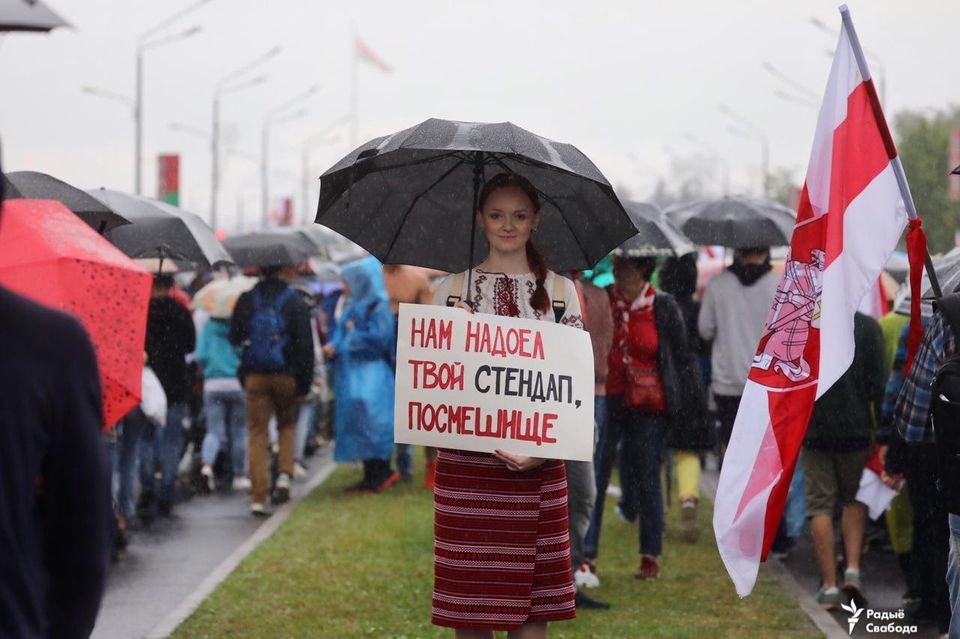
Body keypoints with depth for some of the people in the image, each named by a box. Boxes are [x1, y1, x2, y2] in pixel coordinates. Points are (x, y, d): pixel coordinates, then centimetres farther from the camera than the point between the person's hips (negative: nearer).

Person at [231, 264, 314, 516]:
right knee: (286, 425, 21)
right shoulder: (295, 303, -6)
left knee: (257, 434, 3)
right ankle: (284, 474, 2)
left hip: (254, 377, 1)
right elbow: (305, 346, -8)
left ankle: (258, 497, -3)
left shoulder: (246, 300, 1)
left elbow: (234, 338, 8)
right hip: (286, 377, -1)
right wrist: (304, 384, -3)